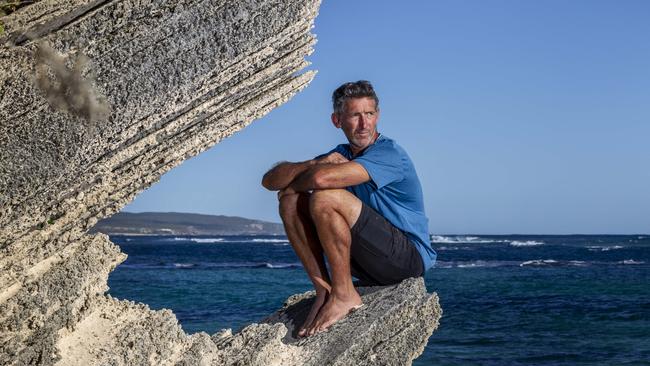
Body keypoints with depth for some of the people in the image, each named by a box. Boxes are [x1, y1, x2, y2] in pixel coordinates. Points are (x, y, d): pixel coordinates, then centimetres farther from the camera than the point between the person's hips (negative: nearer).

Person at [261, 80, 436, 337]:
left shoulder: (389, 153, -16)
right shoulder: (339, 155, 9)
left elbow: (321, 179, -31)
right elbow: (270, 180, 0)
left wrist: (294, 183, -8)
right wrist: (317, 163, -17)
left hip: (410, 256, -8)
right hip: (368, 265, 8)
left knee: (325, 198, -26)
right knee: (291, 201, -3)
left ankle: (344, 295, -17)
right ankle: (323, 290, -7)